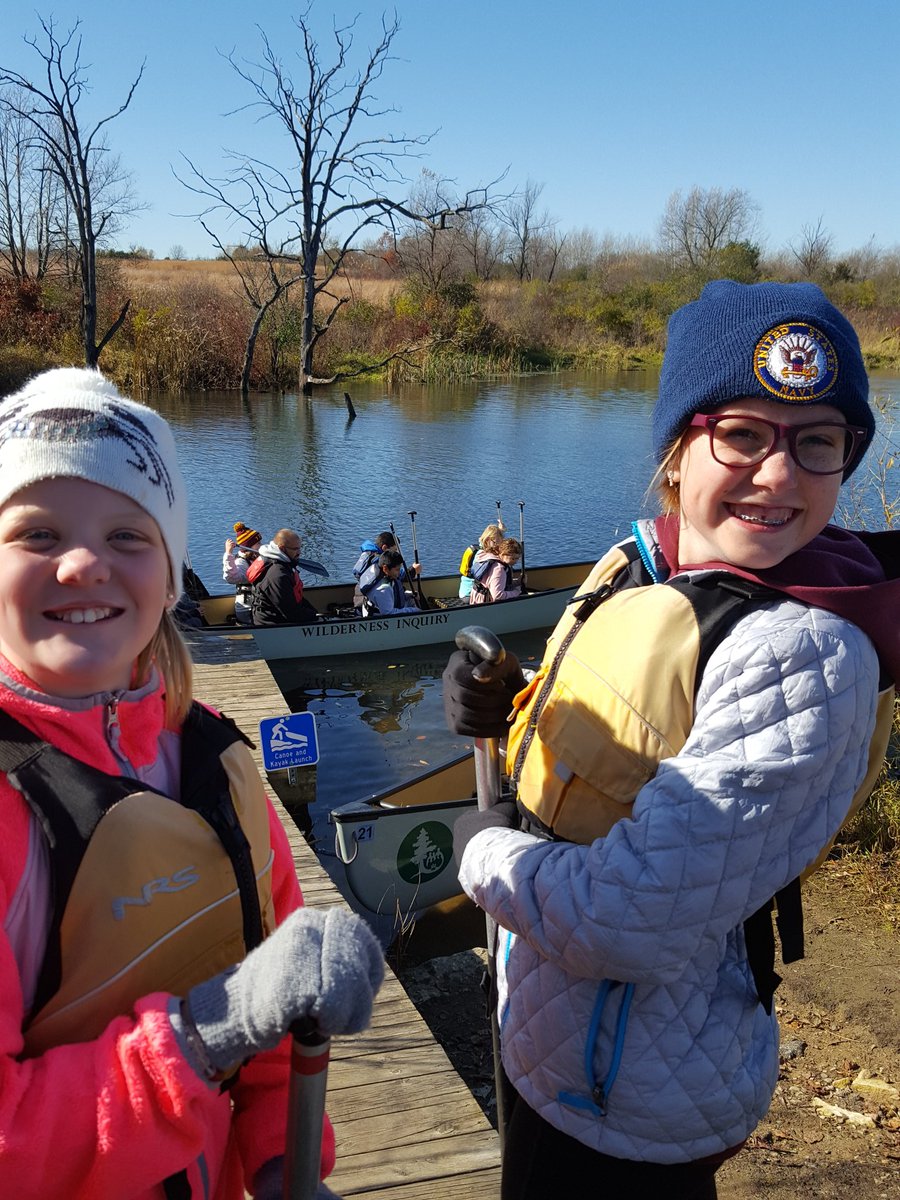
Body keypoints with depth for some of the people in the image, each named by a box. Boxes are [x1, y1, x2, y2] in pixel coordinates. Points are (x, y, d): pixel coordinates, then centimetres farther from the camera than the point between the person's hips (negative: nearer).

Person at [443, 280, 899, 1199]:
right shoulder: (640, 562, -6)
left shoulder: (800, 654, -30)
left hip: (626, 1104, -7)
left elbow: (632, 922, -33)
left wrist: (484, 850, -16)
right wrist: (505, 705, -8)